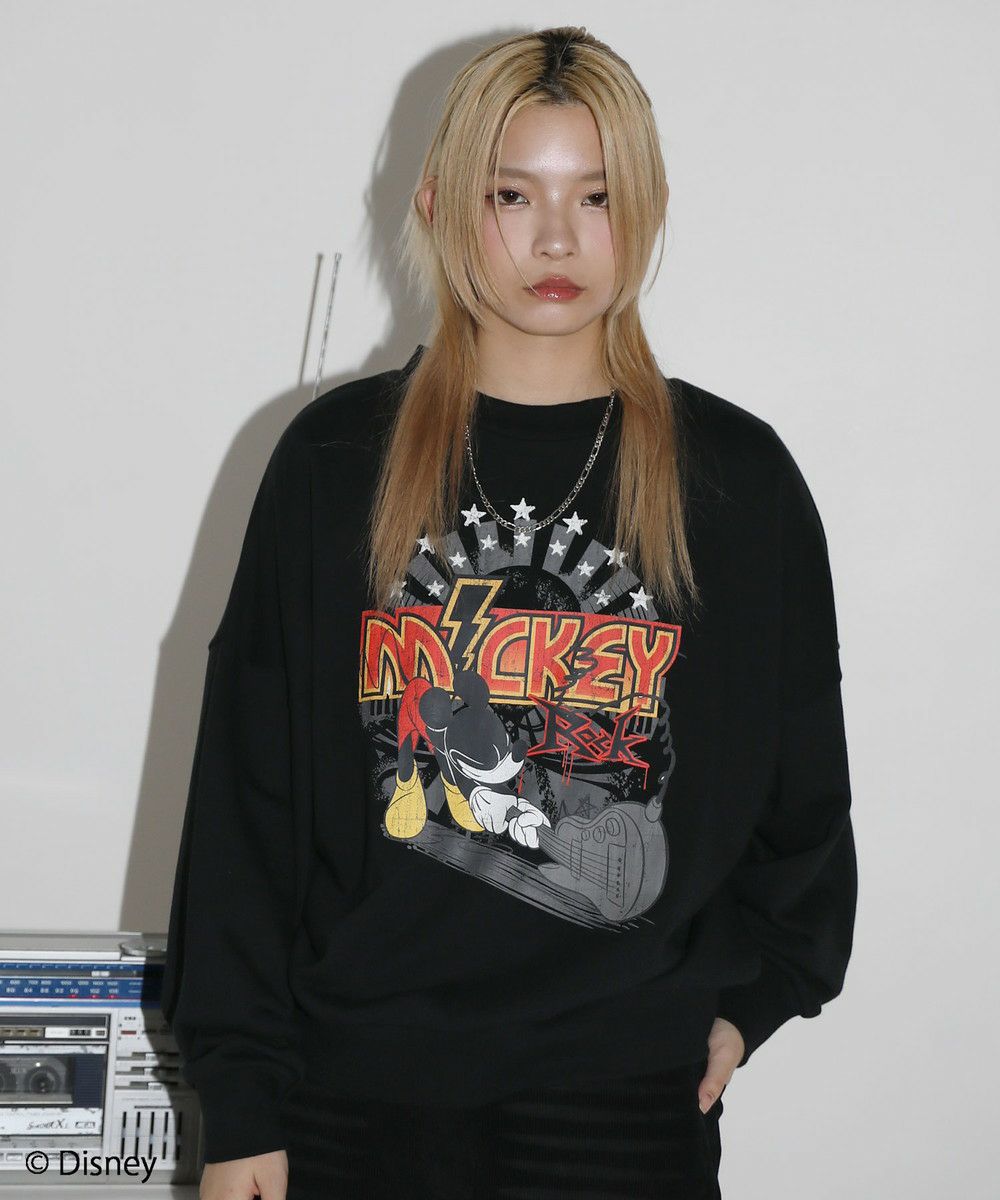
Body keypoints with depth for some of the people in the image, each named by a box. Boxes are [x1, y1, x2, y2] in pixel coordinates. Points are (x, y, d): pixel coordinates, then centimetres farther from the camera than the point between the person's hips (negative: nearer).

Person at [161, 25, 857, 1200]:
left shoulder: (737, 477, 3)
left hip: (632, 1095, 0)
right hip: (355, 1084, 0)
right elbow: (246, 786, 1)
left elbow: (802, 787, 13)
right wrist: (237, 1102, -2)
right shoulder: (335, 457, 2)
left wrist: (748, 995, 3)